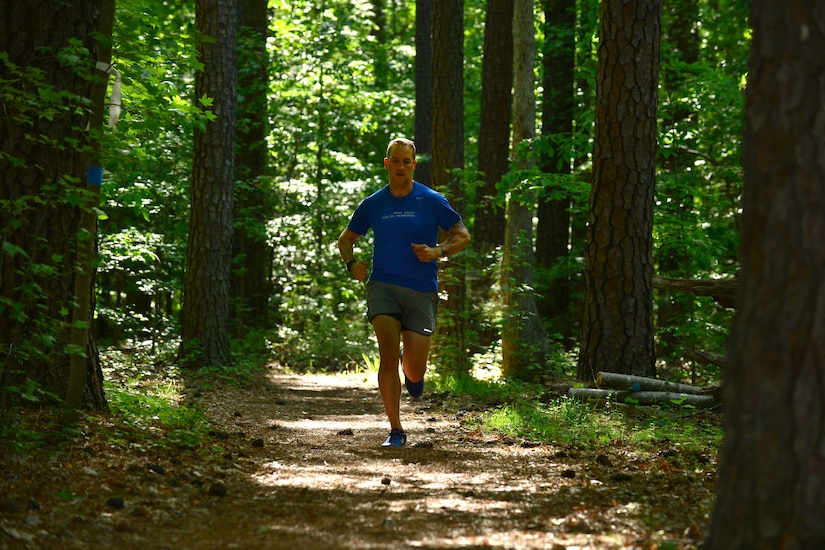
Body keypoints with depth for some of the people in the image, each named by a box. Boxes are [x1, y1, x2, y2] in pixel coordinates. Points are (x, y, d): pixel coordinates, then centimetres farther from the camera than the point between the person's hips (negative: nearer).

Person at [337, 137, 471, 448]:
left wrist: (438, 252, -13)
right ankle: (396, 431, -10)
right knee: (389, 355, -19)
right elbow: (345, 239, 18)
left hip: (422, 291, -1)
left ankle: (412, 371, 40)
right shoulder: (372, 204, 6)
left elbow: (462, 236, 6)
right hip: (382, 286, 1)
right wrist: (351, 264, -3)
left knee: (414, 373, -1)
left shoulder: (431, 201, 1)